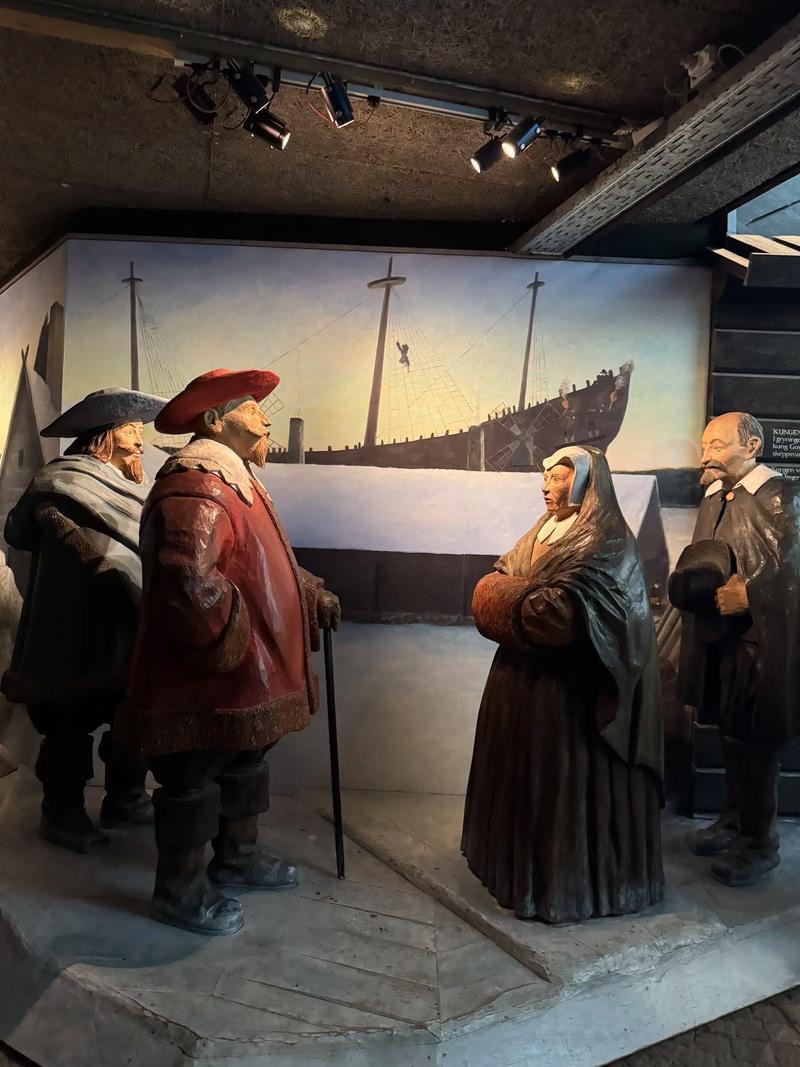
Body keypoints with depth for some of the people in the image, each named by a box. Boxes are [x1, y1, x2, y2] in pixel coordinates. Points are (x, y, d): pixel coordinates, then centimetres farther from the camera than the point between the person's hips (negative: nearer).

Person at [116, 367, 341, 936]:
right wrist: (229, 641, -25)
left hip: (247, 677, 10)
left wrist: (312, 595, 12)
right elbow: (190, 577, -37)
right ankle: (180, 892, 27)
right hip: (206, 679, -10)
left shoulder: (234, 479, 15)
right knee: (193, 781, 8)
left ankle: (238, 857, 44)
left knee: (247, 765, 23)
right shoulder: (196, 486, -23)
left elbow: (264, 565, 23)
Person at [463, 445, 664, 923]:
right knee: (524, 769, 19)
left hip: (569, 686, -9)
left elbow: (564, 609, -27)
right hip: (524, 674, 9)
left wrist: (513, 597, -13)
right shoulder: (544, 530, 12)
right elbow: (494, 582, 8)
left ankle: (570, 879, 19)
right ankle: (518, 855, 37)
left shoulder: (606, 543, -14)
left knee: (563, 779, 2)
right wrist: (529, 600, -12)